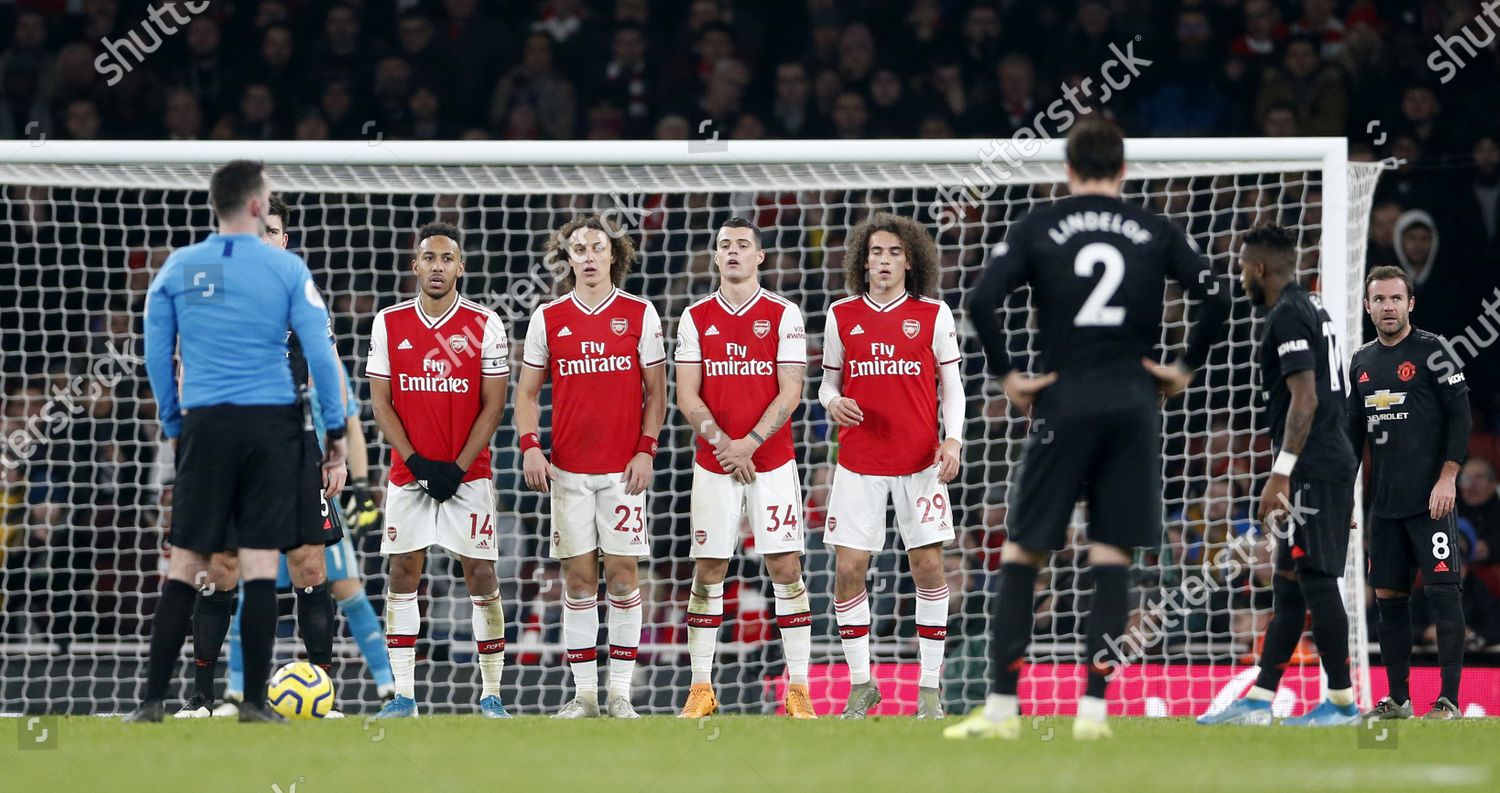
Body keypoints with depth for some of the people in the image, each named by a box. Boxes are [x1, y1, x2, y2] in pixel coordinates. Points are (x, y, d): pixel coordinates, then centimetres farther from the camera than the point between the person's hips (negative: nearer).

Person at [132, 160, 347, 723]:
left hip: (204, 424, 2)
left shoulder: (178, 267, 5)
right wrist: (336, 431, 3)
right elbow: (320, 353, -4)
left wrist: (173, 424, 19)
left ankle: (153, 699, 0)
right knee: (260, 563, 0)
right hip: (271, 423, -2)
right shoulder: (287, 269, -2)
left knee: (185, 564, 4)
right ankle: (254, 702, -1)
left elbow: (156, 354, 9)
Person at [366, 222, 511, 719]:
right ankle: (403, 695, 3)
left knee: (481, 575, -3)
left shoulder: (484, 325, -2)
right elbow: (380, 402, 2)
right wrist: (416, 462, -9)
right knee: (403, 572, 0)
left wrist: (458, 467, -12)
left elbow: (493, 404, -4)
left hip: (468, 475, -2)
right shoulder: (389, 324, 3)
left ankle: (491, 695, 3)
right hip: (408, 473, 2)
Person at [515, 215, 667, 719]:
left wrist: (646, 450, -6)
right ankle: (584, 693, 5)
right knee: (579, 578, 2)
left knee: (622, 575, -3)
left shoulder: (640, 314, 2)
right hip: (568, 468, 1)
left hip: (623, 468, -1)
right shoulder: (548, 318, 6)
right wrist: (529, 446, -4)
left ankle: (621, 693, 2)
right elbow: (527, 391, 10)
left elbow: (656, 390, 4)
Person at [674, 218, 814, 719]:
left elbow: (789, 393, -4)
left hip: (772, 459, -2)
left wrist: (749, 442, -14)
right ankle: (700, 688, 6)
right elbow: (687, 397, 3)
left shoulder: (783, 315, 2)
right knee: (707, 570, 1)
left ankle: (798, 688, -2)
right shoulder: (696, 318, 7)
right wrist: (722, 442, -12)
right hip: (713, 464, 2)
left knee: (785, 567, -5)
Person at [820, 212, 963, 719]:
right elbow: (829, 380, 13)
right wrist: (832, 402, -10)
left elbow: (951, 386, 5)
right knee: (849, 569, -3)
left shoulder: (933, 315, 2)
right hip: (859, 462, 1)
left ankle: (929, 689, 5)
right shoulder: (841, 316, 6)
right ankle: (861, 685, 10)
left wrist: (952, 440, -9)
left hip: (920, 460, -1)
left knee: (928, 565, -3)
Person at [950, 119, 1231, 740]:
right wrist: (1185, 369, 8)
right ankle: (1094, 708, -1)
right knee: (1112, 555, 5)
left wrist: (1006, 375, -1)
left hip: (1064, 403, -1)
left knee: (1021, 553, 5)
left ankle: (1002, 706, 1)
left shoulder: (1038, 228, 2)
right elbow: (1215, 296, -2)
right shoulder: (1154, 231, 6)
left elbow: (982, 300, -10)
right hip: (1134, 403, 1)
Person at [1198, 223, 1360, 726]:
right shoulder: (1310, 309, 19)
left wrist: (1281, 474, -23)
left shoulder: (1287, 316, -12)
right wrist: (1285, 477, 27)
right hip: (1333, 463, 10)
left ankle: (1342, 703, -5)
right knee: (1288, 585, 10)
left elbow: (1305, 399, -20)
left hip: (1313, 469, -10)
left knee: (1315, 580, -7)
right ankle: (1258, 700, 12)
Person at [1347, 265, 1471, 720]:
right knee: (1388, 596, 7)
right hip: (1383, 504, 6)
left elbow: (1461, 416, -7)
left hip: (1429, 501, -6)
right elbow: (1355, 431, 20)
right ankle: (1398, 699, 15)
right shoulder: (1361, 363, 14)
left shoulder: (1430, 351, -4)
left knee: (1443, 592, -8)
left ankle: (1449, 701, -8)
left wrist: (1447, 478, -14)